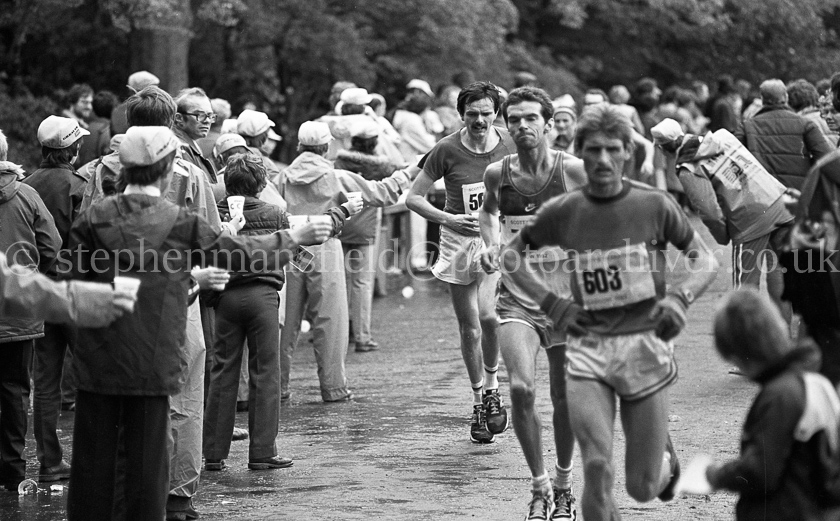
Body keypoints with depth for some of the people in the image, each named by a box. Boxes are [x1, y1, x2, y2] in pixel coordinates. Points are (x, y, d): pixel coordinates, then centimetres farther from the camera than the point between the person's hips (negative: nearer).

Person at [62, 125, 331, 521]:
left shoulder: (94, 218, -2)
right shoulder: (181, 223, -5)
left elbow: (73, 284, -3)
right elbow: (242, 255, 4)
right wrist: (294, 239, 16)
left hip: (97, 359, 2)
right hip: (152, 362, -2)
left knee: (94, 458, 7)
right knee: (146, 457, 6)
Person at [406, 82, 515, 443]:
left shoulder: (509, 146, -5)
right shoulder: (447, 150, -10)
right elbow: (413, 197, -4)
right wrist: (449, 219, -17)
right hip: (459, 240, 0)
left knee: (487, 314, -23)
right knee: (469, 326, 5)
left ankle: (492, 385, 1)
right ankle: (479, 401, 22)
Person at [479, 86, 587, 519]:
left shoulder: (573, 171, -10)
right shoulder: (498, 174, -2)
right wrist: (490, 243, 3)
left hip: (567, 298, -1)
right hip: (516, 299, 1)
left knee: (564, 399, 9)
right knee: (521, 388, -19)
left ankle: (563, 483, 33)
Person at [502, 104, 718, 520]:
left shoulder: (655, 205, -2)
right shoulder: (562, 212, 0)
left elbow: (705, 261, 6)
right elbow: (510, 254, 15)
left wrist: (680, 298, -13)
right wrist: (550, 303, 2)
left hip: (644, 342, 0)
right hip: (587, 347, 1)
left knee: (643, 487, 5)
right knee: (596, 466, -17)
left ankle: (665, 457, 42)